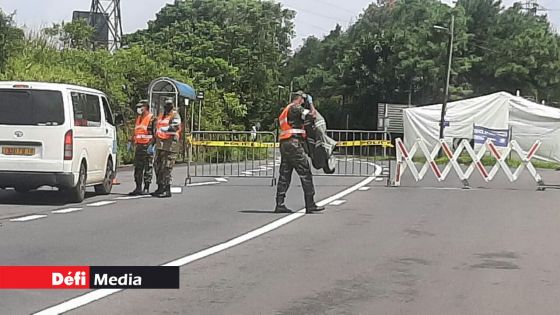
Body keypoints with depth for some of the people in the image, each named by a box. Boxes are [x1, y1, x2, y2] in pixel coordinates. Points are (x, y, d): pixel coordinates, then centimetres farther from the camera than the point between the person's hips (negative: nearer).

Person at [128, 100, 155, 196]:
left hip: (147, 147, -8)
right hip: (138, 146, 8)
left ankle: (146, 188, 1)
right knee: (138, 168, 7)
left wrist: (151, 145, -20)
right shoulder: (138, 119, 18)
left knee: (147, 168, -3)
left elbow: (155, 134, -13)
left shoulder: (151, 118, -7)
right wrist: (131, 142, 18)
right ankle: (138, 188, 12)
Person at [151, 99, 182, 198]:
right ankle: (160, 188, 21)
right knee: (158, 166, 11)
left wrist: (163, 129, -18)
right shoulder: (161, 116, 20)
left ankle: (167, 190, -7)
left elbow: (175, 127, -23)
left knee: (166, 168, -10)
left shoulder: (175, 115, -6)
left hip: (170, 144, -9)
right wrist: (153, 142, 27)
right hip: (160, 145, 9)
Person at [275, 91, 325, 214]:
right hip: (294, 144, -9)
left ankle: (280, 205, 6)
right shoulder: (295, 108, -7)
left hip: (283, 144, 9)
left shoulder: (285, 110, 22)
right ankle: (310, 205, -6)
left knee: (284, 175, 9)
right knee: (305, 173, -6)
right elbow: (312, 114, -11)